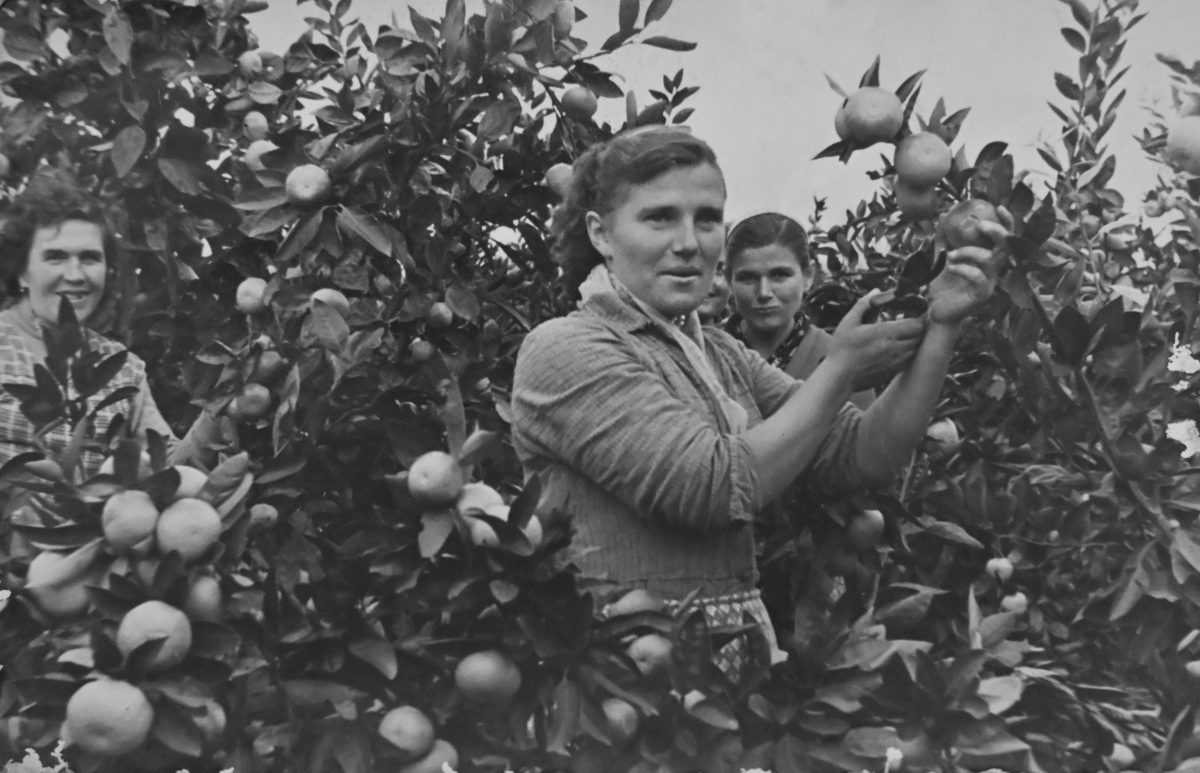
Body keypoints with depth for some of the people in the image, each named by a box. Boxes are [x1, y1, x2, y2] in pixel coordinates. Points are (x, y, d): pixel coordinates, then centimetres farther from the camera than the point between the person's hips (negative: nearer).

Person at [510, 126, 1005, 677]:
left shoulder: (721, 356, 13)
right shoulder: (562, 350, -10)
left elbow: (860, 458, 5)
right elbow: (719, 487, -19)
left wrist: (939, 327, -5)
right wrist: (842, 366, -9)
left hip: (738, 654, 6)